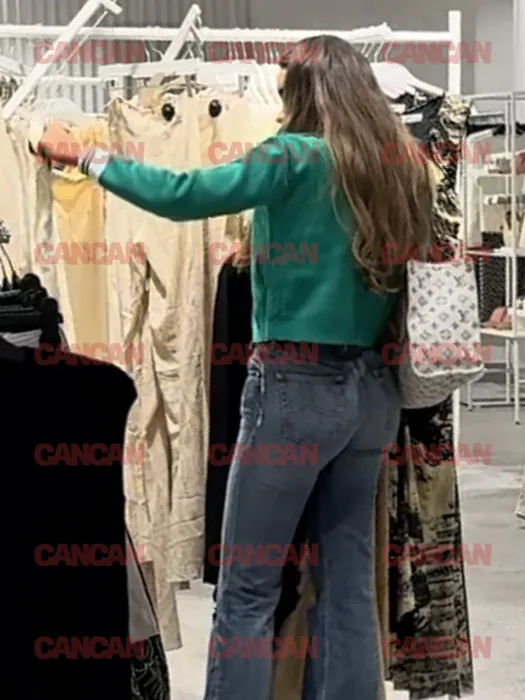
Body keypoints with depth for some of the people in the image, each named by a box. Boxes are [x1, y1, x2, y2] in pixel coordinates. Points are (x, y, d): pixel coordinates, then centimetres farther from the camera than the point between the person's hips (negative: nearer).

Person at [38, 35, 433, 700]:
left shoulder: (298, 157, -9)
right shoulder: (399, 165, 10)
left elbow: (184, 195, -18)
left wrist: (83, 157, -7)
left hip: (296, 385, -7)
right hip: (370, 389, 7)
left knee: (248, 589, 2)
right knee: (348, 582, 11)